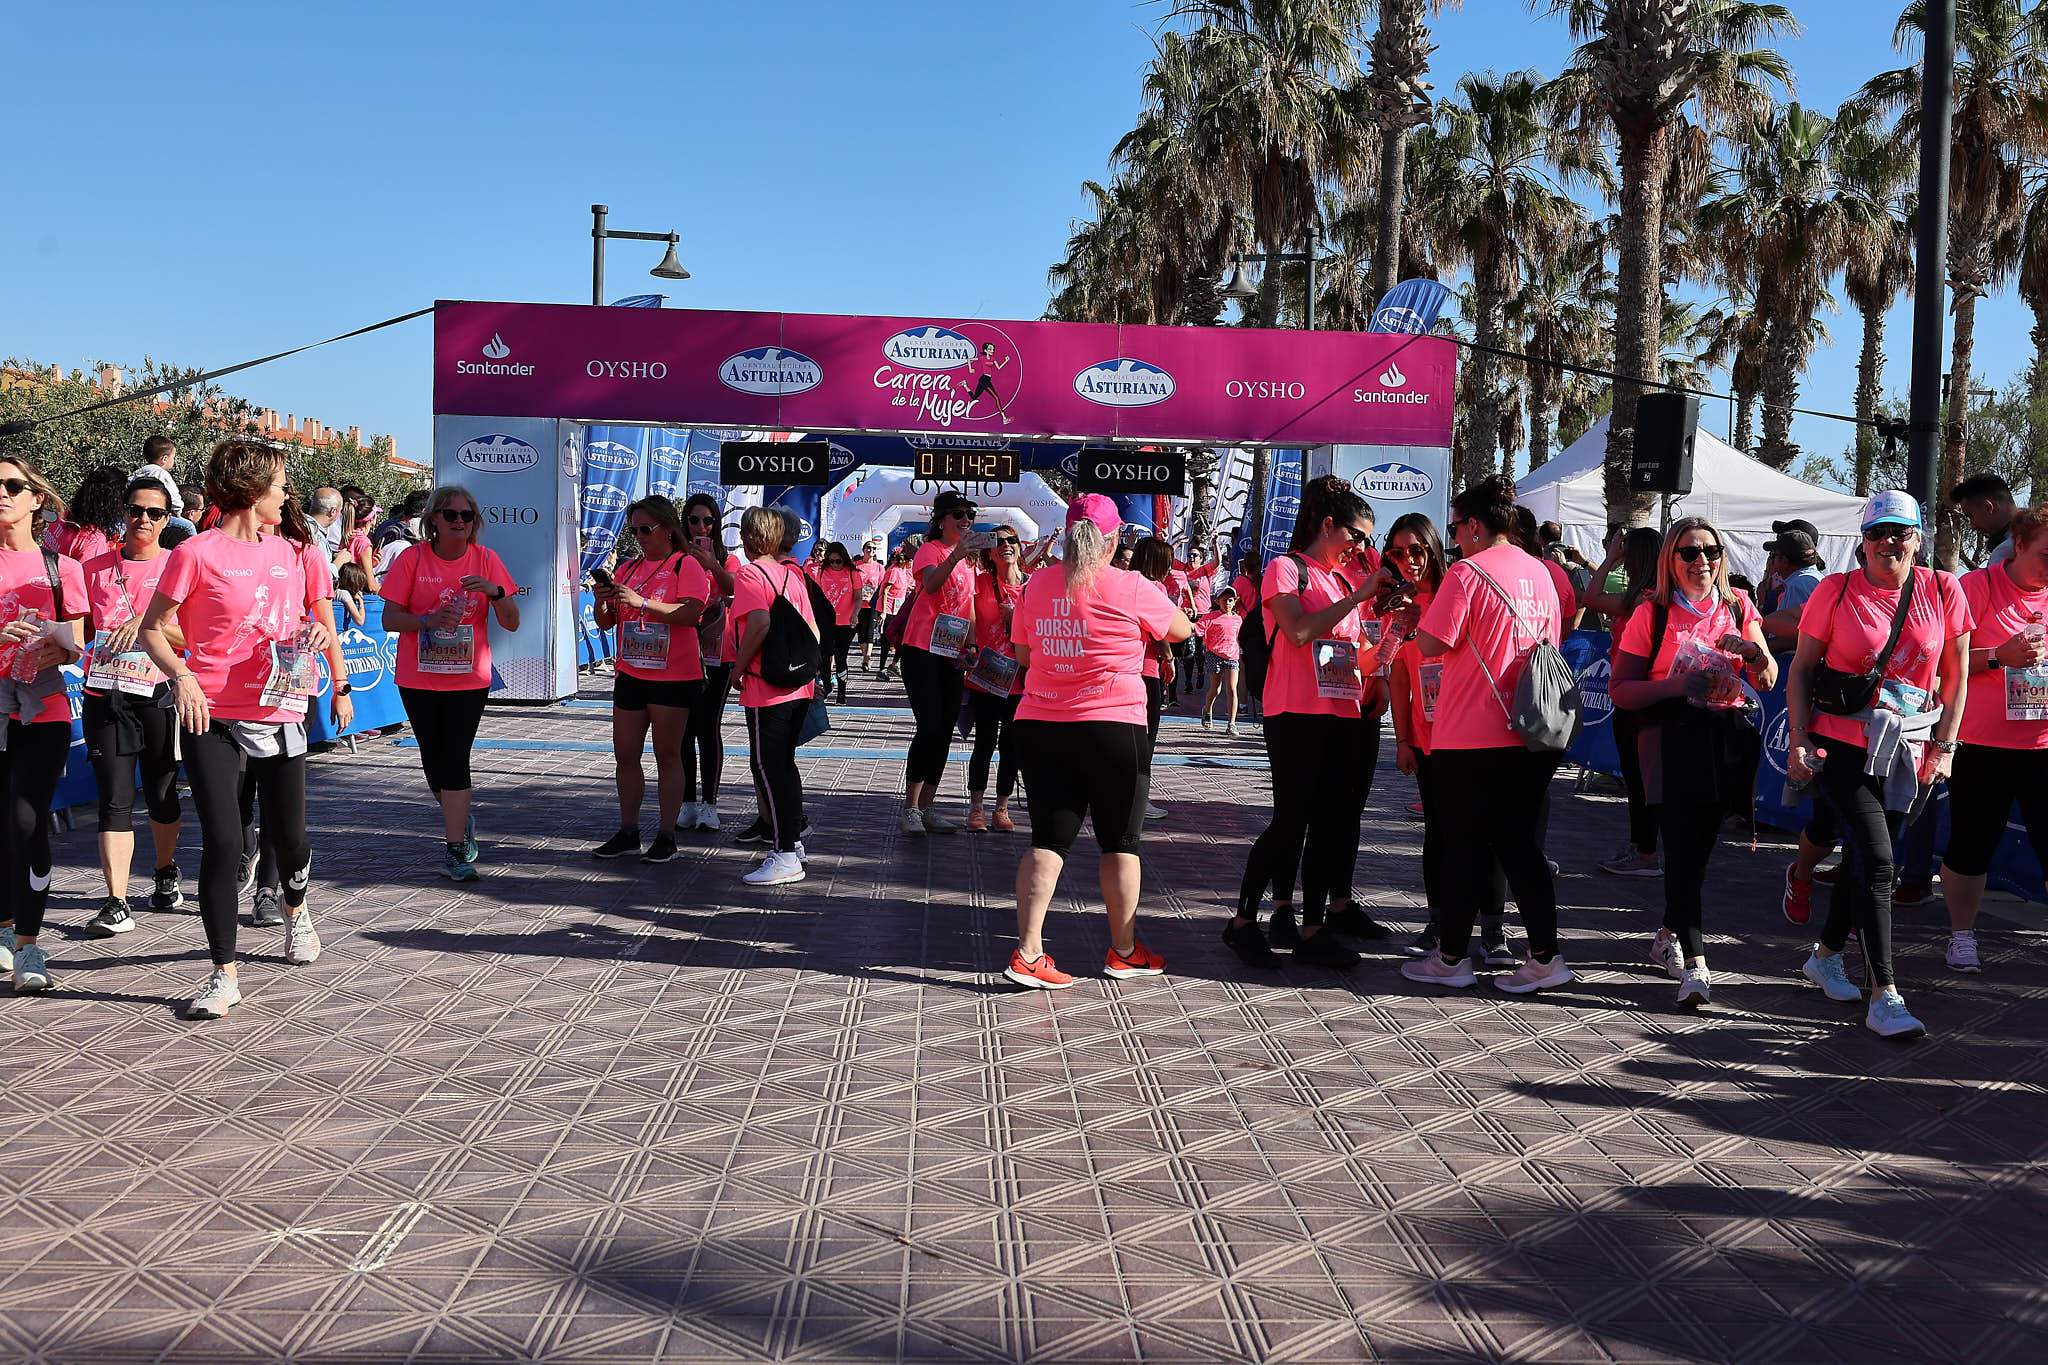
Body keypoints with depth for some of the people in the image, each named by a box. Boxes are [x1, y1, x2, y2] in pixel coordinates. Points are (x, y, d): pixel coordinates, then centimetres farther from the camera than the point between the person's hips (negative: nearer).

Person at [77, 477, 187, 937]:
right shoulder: (96, 567, 9)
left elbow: (192, 636, -3)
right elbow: (82, 630, 16)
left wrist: (148, 621, -18)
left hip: (158, 691, -1)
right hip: (105, 692, 1)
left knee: (161, 794, 12)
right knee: (114, 799, -5)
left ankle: (165, 876, 34)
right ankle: (116, 903, -7)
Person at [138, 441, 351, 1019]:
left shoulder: (296, 552, 7)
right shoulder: (198, 553, -5)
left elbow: (323, 622, 21)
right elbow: (151, 627, -2)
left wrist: (341, 688, 21)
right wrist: (181, 675, -19)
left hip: (279, 714, 4)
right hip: (211, 715, -3)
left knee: (287, 835, 12)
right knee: (222, 841, -10)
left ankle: (297, 912, 45)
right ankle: (225, 975, -1)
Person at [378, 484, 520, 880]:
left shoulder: (485, 559, -1)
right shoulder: (412, 558, -3)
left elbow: (512, 624, -1)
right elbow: (390, 619, -6)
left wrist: (495, 591, -21)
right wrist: (428, 620, -24)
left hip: (469, 680, -1)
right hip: (418, 680, 1)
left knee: (455, 759, -8)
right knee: (433, 758, 10)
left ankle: (456, 851, -3)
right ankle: (461, 815, 38)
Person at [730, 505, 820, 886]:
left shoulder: (750, 574, -9)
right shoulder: (792, 575, 13)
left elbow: (760, 623, -24)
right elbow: (813, 632, 12)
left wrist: (738, 669, -13)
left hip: (766, 687, -8)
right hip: (798, 686, 8)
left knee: (767, 767, -5)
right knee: (783, 762, 18)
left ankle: (784, 857, -6)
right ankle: (793, 838, 26)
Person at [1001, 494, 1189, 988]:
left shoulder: (1037, 584, 5)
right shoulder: (1131, 587, -8)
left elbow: (1023, 653, 16)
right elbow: (1181, 629, 8)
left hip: (1040, 725, 4)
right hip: (1111, 726, -4)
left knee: (1049, 838, 6)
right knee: (1120, 840, 11)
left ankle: (1027, 952, -3)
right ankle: (1125, 952, 21)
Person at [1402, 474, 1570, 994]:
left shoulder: (1468, 572, -11)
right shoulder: (1540, 573, 10)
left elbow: (1433, 645, -14)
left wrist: (1414, 622, 5)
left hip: (1470, 737, -6)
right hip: (1531, 736, 6)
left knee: (1467, 849, 3)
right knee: (1521, 847, 11)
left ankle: (1450, 958, 12)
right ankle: (1545, 956, 10)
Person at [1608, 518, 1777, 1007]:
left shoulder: (1739, 607, 10)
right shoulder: (1652, 615, 0)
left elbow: (1768, 681, 7)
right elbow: (1620, 690, -3)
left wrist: (1752, 651, -14)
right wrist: (1677, 684, -17)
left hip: (1728, 738, 4)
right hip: (1672, 737, -4)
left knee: (1702, 844, 8)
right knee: (1683, 846, -14)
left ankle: (1668, 935, 29)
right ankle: (1695, 964, -17)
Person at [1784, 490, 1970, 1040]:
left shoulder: (1942, 591, 2)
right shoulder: (1836, 591, -4)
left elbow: (1956, 675, 7)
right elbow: (1802, 668, 0)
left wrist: (1944, 747, 2)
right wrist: (1798, 741, -9)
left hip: (1908, 752, 3)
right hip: (1842, 746, -3)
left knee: (1863, 857, 13)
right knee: (1876, 862, -12)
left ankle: (1826, 955, 35)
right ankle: (1884, 995, -9)